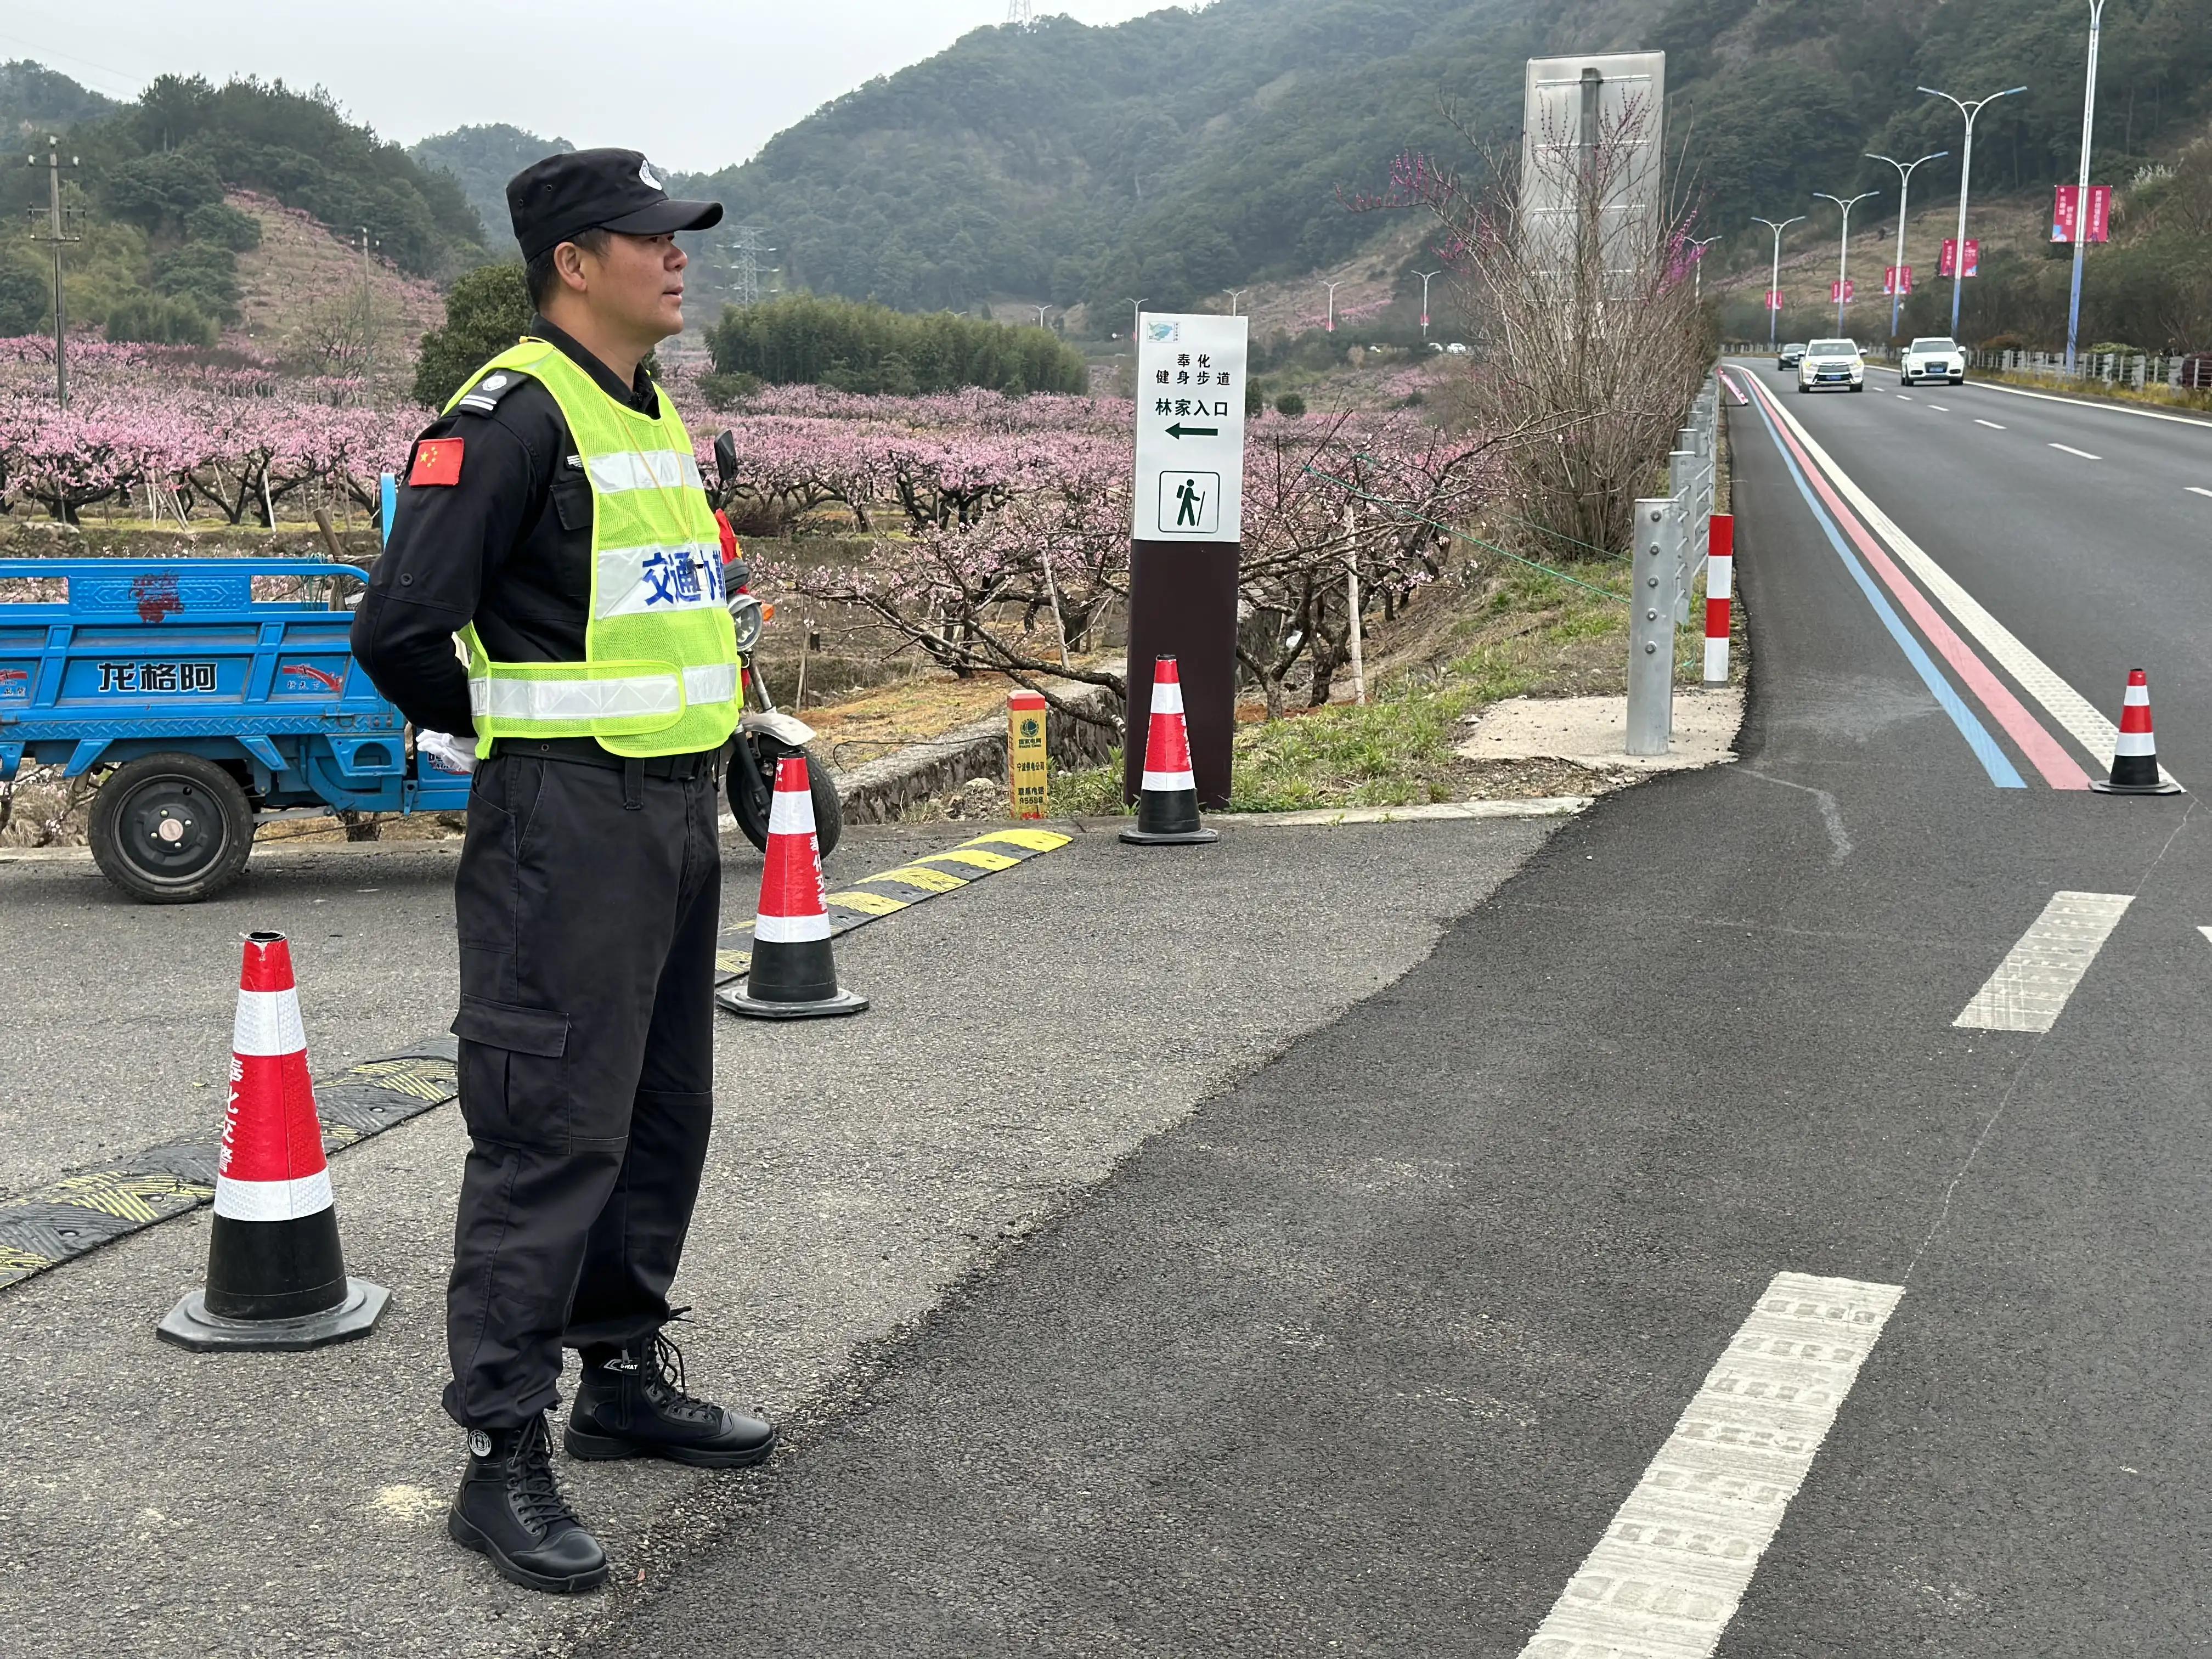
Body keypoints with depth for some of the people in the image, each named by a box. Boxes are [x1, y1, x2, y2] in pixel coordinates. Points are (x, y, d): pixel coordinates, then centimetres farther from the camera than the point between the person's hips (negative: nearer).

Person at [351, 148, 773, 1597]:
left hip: (678, 811, 9)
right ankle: (505, 1459, 2)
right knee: (551, 1128, -6)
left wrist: (702, 737, 15)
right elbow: (399, 629, -22)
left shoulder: (658, 416, 15)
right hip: (567, 822, -9)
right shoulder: (512, 414, -14)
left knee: (665, 1109, 16)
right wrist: (491, 731, -6)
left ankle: (625, 1375, 30)